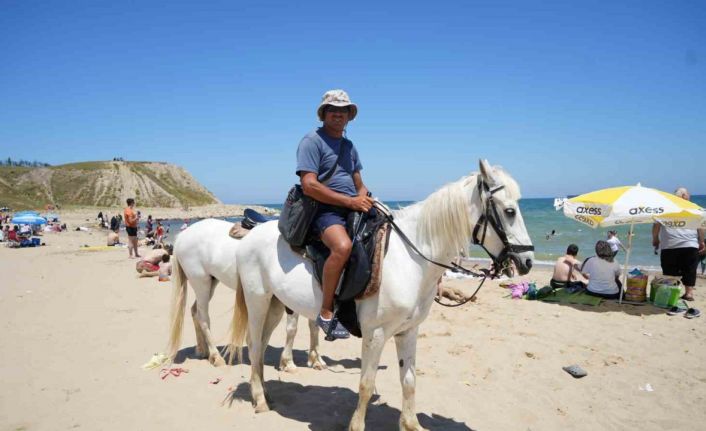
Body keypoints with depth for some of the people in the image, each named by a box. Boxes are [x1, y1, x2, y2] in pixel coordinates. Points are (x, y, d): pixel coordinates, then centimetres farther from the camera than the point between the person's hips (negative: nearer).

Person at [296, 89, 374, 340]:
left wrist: (364, 197, 0)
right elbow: (309, 186, -15)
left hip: (353, 210, 8)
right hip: (324, 210, -8)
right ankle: (326, 313, -22)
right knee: (343, 245, -36)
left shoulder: (349, 146, 22)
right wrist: (350, 201, -17)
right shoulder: (312, 141, -3)